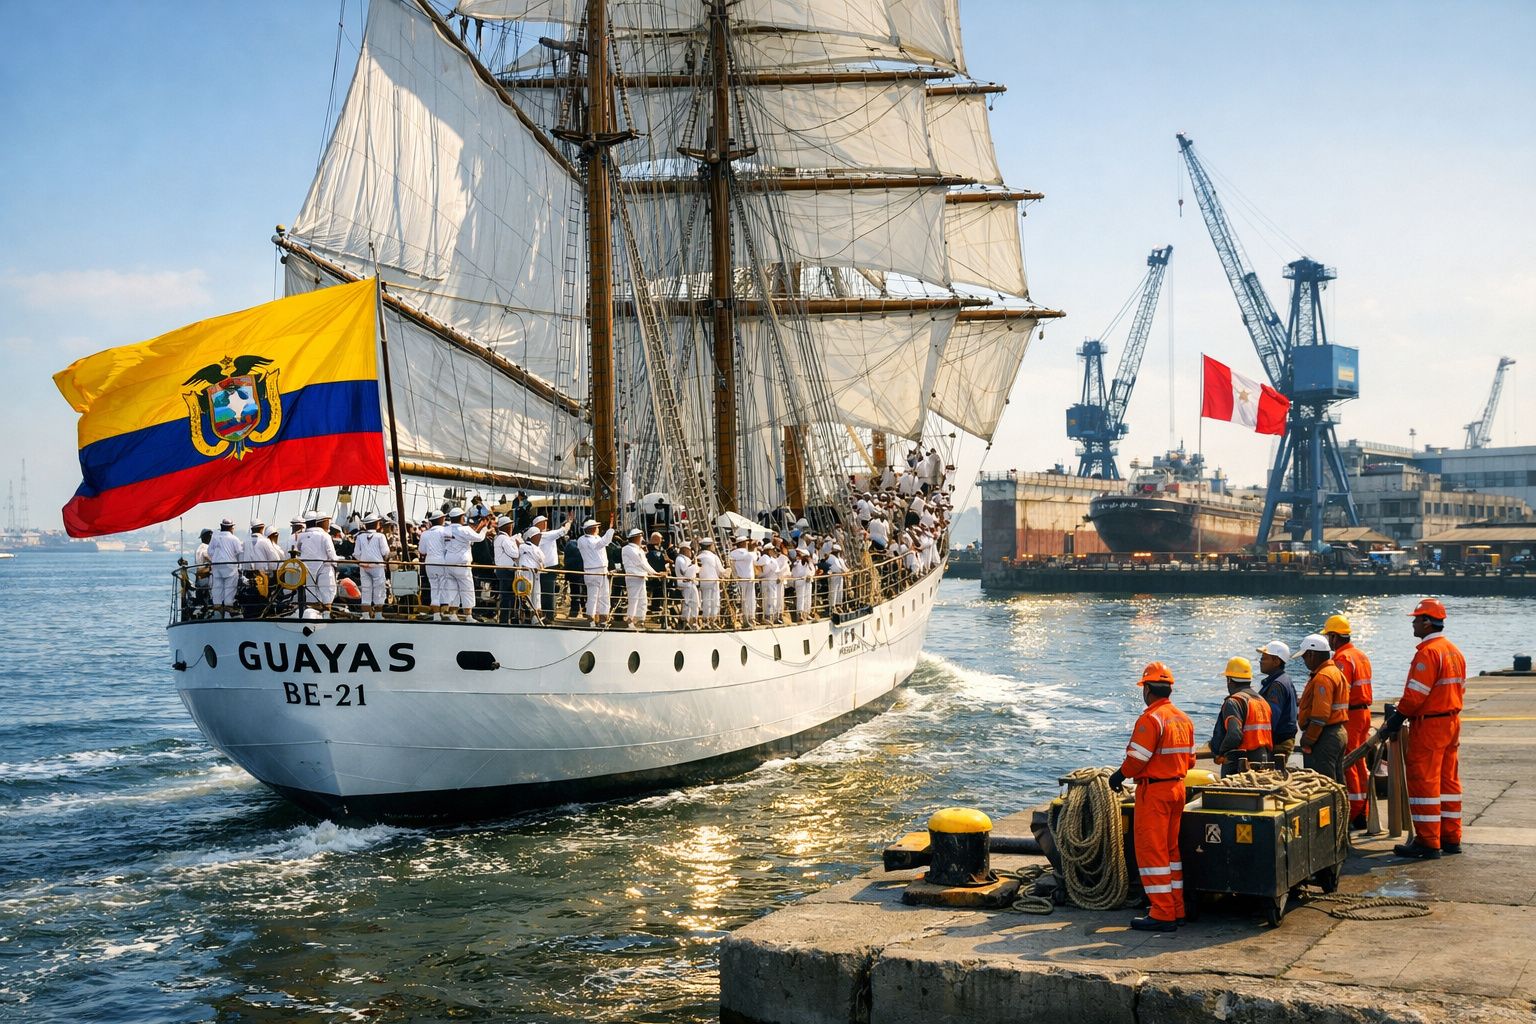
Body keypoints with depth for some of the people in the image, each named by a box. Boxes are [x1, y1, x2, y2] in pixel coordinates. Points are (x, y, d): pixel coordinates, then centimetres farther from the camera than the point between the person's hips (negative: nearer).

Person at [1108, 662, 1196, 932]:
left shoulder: (1150, 719, -17)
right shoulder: (1184, 719, 9)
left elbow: (1137, 758, -19)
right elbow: (1189, 759, 14)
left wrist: (1119, 775, -3)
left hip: (1154, 791, -8)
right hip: (1178, 787, 8)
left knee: (1151, 851, -3)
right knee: (1171, 849, 17)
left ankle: (1162, 915, -4)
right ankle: (1177, 909, 20)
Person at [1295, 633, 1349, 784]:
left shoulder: (1323, 677, -17)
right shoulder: (1336, 673, 16)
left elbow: (1320, 716, -23)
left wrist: (1307, 742, -19)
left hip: (1324, 738, -11)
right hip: (1339, 733, 11)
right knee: (1337, 783, 15)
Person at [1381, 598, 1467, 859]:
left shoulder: (1428, 652, -17)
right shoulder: (1454, 651, 14)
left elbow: (1416, 693, -21)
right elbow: (1460, 690, 18)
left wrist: (1398, 717, -11)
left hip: (1429, 725, -10)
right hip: (1452, 721, 10)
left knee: (1424, 782, -5)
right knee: (1448, 781, 14)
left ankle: (1428, 843, -4)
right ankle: (1451, 838, 19)